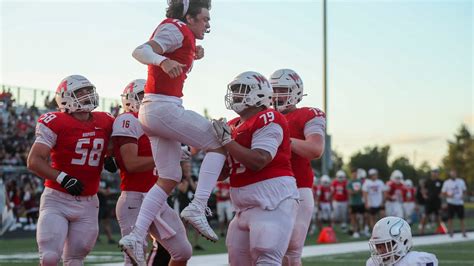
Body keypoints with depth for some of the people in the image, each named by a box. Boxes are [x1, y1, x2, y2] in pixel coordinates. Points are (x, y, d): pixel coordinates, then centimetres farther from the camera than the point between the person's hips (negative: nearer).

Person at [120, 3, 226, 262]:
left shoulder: (180, 33, 21)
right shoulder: (176, 29, -6)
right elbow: (140, 51, -21)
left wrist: (192, 55, 22)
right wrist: (163, 61, -39)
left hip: (155, 110, 10)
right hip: (163, 107, -10)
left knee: (170, 178, 10)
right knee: (219, 143, -4)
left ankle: (136, 236, 5)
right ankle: (197, 208, -15)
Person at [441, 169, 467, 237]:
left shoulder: (461, 181, 6)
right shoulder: (446, 183, 0)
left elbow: (464, 190, 14)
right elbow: (443, 193, 1)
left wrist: (463, 196, -7)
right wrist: (449, 195, -18)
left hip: (460, 203, 2)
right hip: (451, 203, -2)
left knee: (462, 218, 3)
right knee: (450, 218, -1)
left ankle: (464, 233, 9)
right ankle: (451, 233, 9)